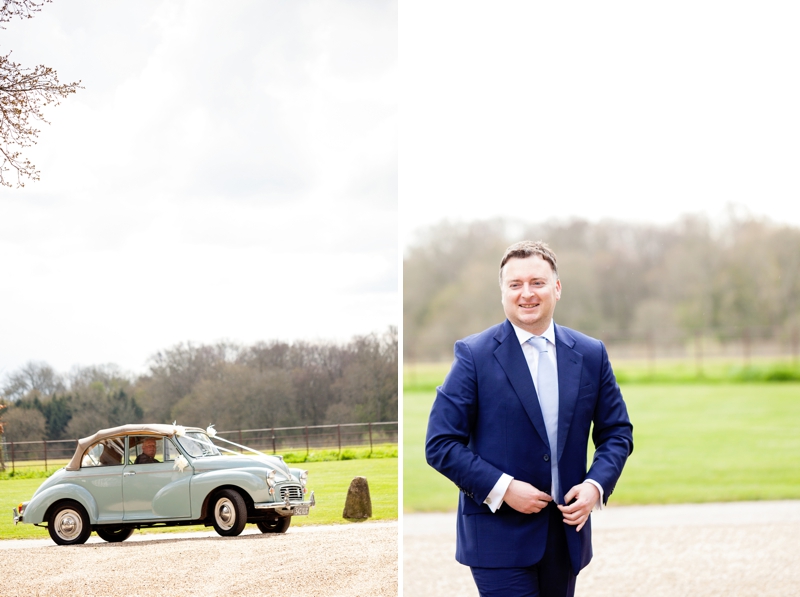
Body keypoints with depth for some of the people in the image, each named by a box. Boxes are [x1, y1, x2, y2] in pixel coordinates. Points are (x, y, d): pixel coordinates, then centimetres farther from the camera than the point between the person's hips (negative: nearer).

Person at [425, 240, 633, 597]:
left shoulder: (591, 354, 6)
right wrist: (502, 488, -17)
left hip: (567, 530, 4)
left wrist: (596, 485, -8)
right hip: (499, 537, -4)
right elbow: (440, 444, -7)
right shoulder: (474, 355, -5)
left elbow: (617, 432, 11)